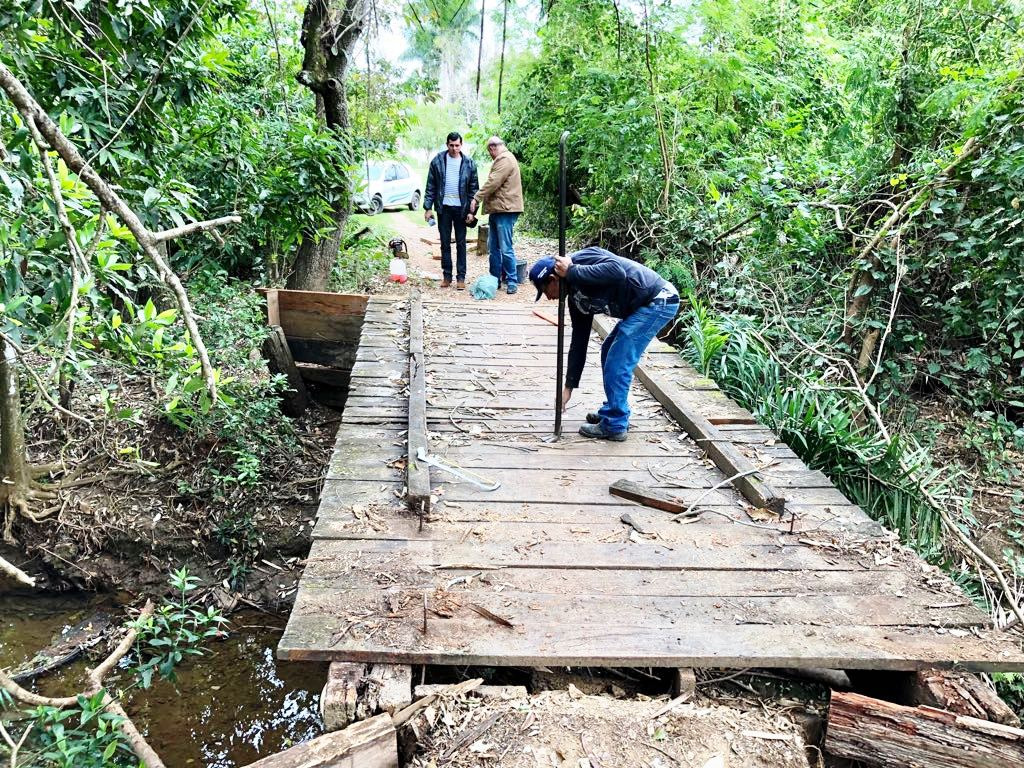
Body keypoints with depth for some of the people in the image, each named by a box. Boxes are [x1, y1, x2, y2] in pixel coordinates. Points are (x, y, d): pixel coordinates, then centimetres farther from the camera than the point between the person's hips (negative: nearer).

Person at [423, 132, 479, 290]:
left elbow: (474, 188, 1)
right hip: (443, 207, 1)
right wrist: (428, 207, -4)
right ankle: (447, 275, 15)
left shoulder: (469, 163, 0)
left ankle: (461, 277, 9)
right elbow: (431, 186, 2)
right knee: (445, 243, 6)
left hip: (461, 208, -1)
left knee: (461, 243, 3)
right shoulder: (437, 161, 0)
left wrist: (471, 210, -6)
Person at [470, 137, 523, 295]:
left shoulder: (505, 160, -13)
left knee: (506, 248, -8)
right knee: (493, 247, 13)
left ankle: (512, 281, -2)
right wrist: (481, 200, 14)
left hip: (505, 210, -11)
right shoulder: (503, 159, 21)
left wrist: (477, 199, -15)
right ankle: (495, 279, 20)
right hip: (497, 210, 11)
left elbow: (492, 183, -20)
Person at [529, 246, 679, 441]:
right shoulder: (575, 297, 11)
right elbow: (579, 342, 15)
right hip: (642, 307, 10)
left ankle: (615, 425, 5)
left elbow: (617, 271, -33)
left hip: (658, 300, -10)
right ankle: (613, 411, 30)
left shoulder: (581, 259, -14)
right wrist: (569, 386, 17)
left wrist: (572, 271, -22)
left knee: (617, 363, -7)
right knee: (609, 352, 18)